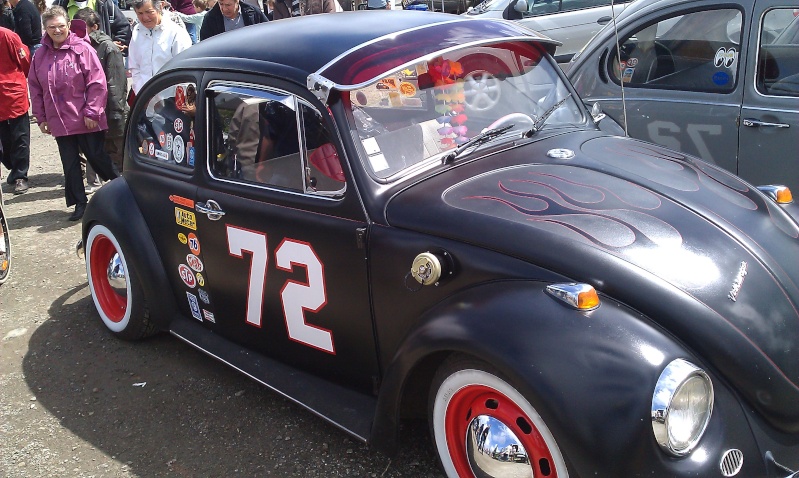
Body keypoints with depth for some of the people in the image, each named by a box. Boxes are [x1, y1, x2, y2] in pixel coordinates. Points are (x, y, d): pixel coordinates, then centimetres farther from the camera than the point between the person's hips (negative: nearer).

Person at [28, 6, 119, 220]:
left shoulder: (82, 49, -8)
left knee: (98, 158, 4)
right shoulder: (41, 56, 6)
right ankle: (79, 203, 18)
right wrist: (41, 118, 9)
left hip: (86, 121, -4)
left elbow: (97, 83, -11)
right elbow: (35, 89, 12)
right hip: (60, 122, 4)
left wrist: (92, 112, -14)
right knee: (70, 164, 9)